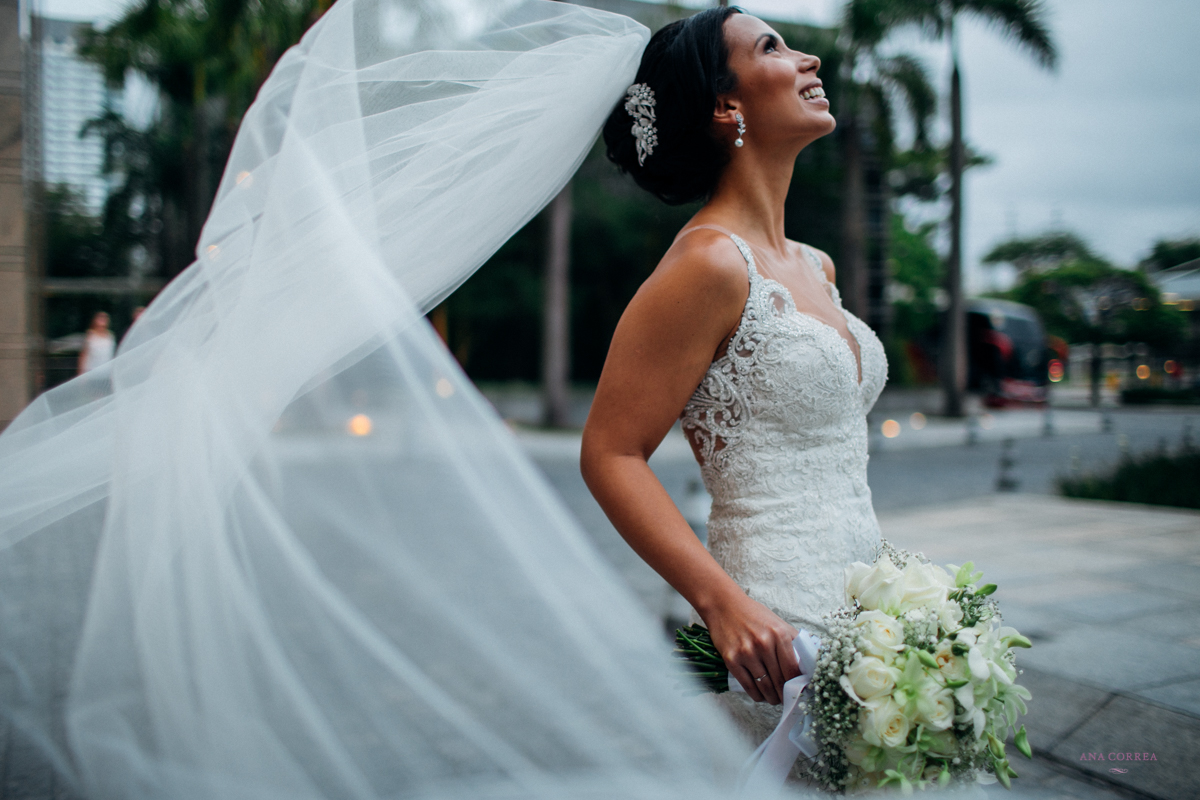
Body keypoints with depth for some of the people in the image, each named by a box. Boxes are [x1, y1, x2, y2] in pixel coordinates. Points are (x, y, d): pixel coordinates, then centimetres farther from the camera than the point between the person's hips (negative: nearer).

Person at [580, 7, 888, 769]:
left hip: (853, 612, 8)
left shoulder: (815, 268, 12)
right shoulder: (710, 263, -15)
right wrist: (723, 602, -24)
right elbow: (610, 454, -16)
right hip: (777, 629, -8)